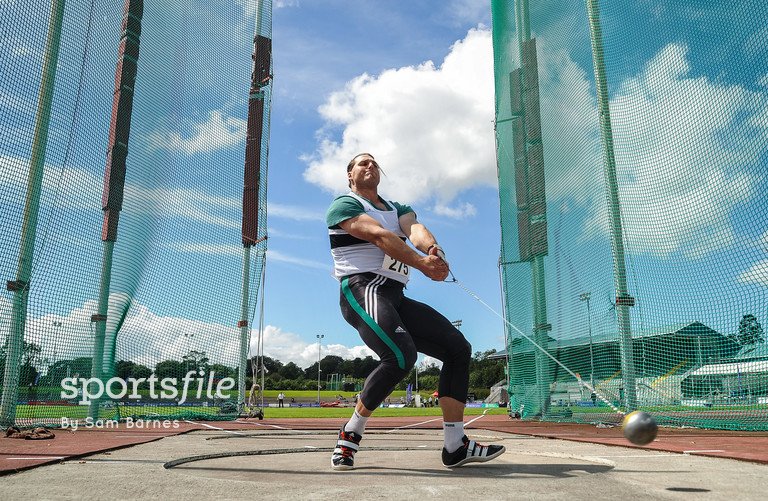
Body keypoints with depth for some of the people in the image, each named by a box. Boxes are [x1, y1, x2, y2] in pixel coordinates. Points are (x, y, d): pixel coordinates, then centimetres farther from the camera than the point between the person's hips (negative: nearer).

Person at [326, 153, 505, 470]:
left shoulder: (398, 209, 25)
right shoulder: (344, 204, 5)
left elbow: (414, 228, -1)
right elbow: (378, 235, -15)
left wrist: (434, 250, -25)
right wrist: (421, 263, -30)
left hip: (396, 298, 8)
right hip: (361, 289, -7)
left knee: (458, 348, -2)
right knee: (401, 356, -30)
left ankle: (455, 446, 0)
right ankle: (350, 434, -10)